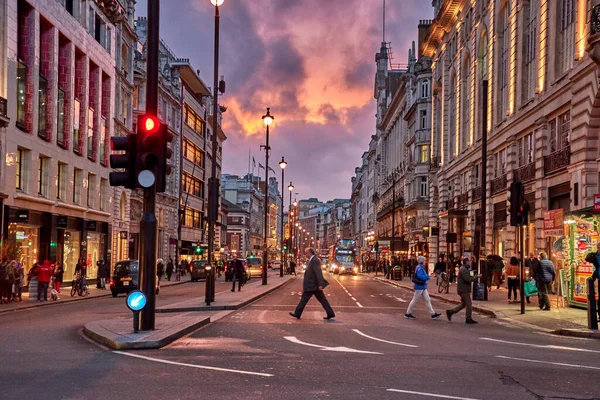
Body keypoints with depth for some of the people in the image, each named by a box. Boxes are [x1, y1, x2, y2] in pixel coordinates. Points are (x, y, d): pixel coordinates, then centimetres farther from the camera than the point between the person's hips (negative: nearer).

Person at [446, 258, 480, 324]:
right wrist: (476, 277, -15)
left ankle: (450, 312, 12)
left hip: (463, 290, 10)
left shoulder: (463, 269, 18)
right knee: (469, 304, -6)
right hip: (464, 290, -10)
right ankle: (469, 319, 0)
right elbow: (468, 279, -24)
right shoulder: (463, 269, -16)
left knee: (463, 305, 13)